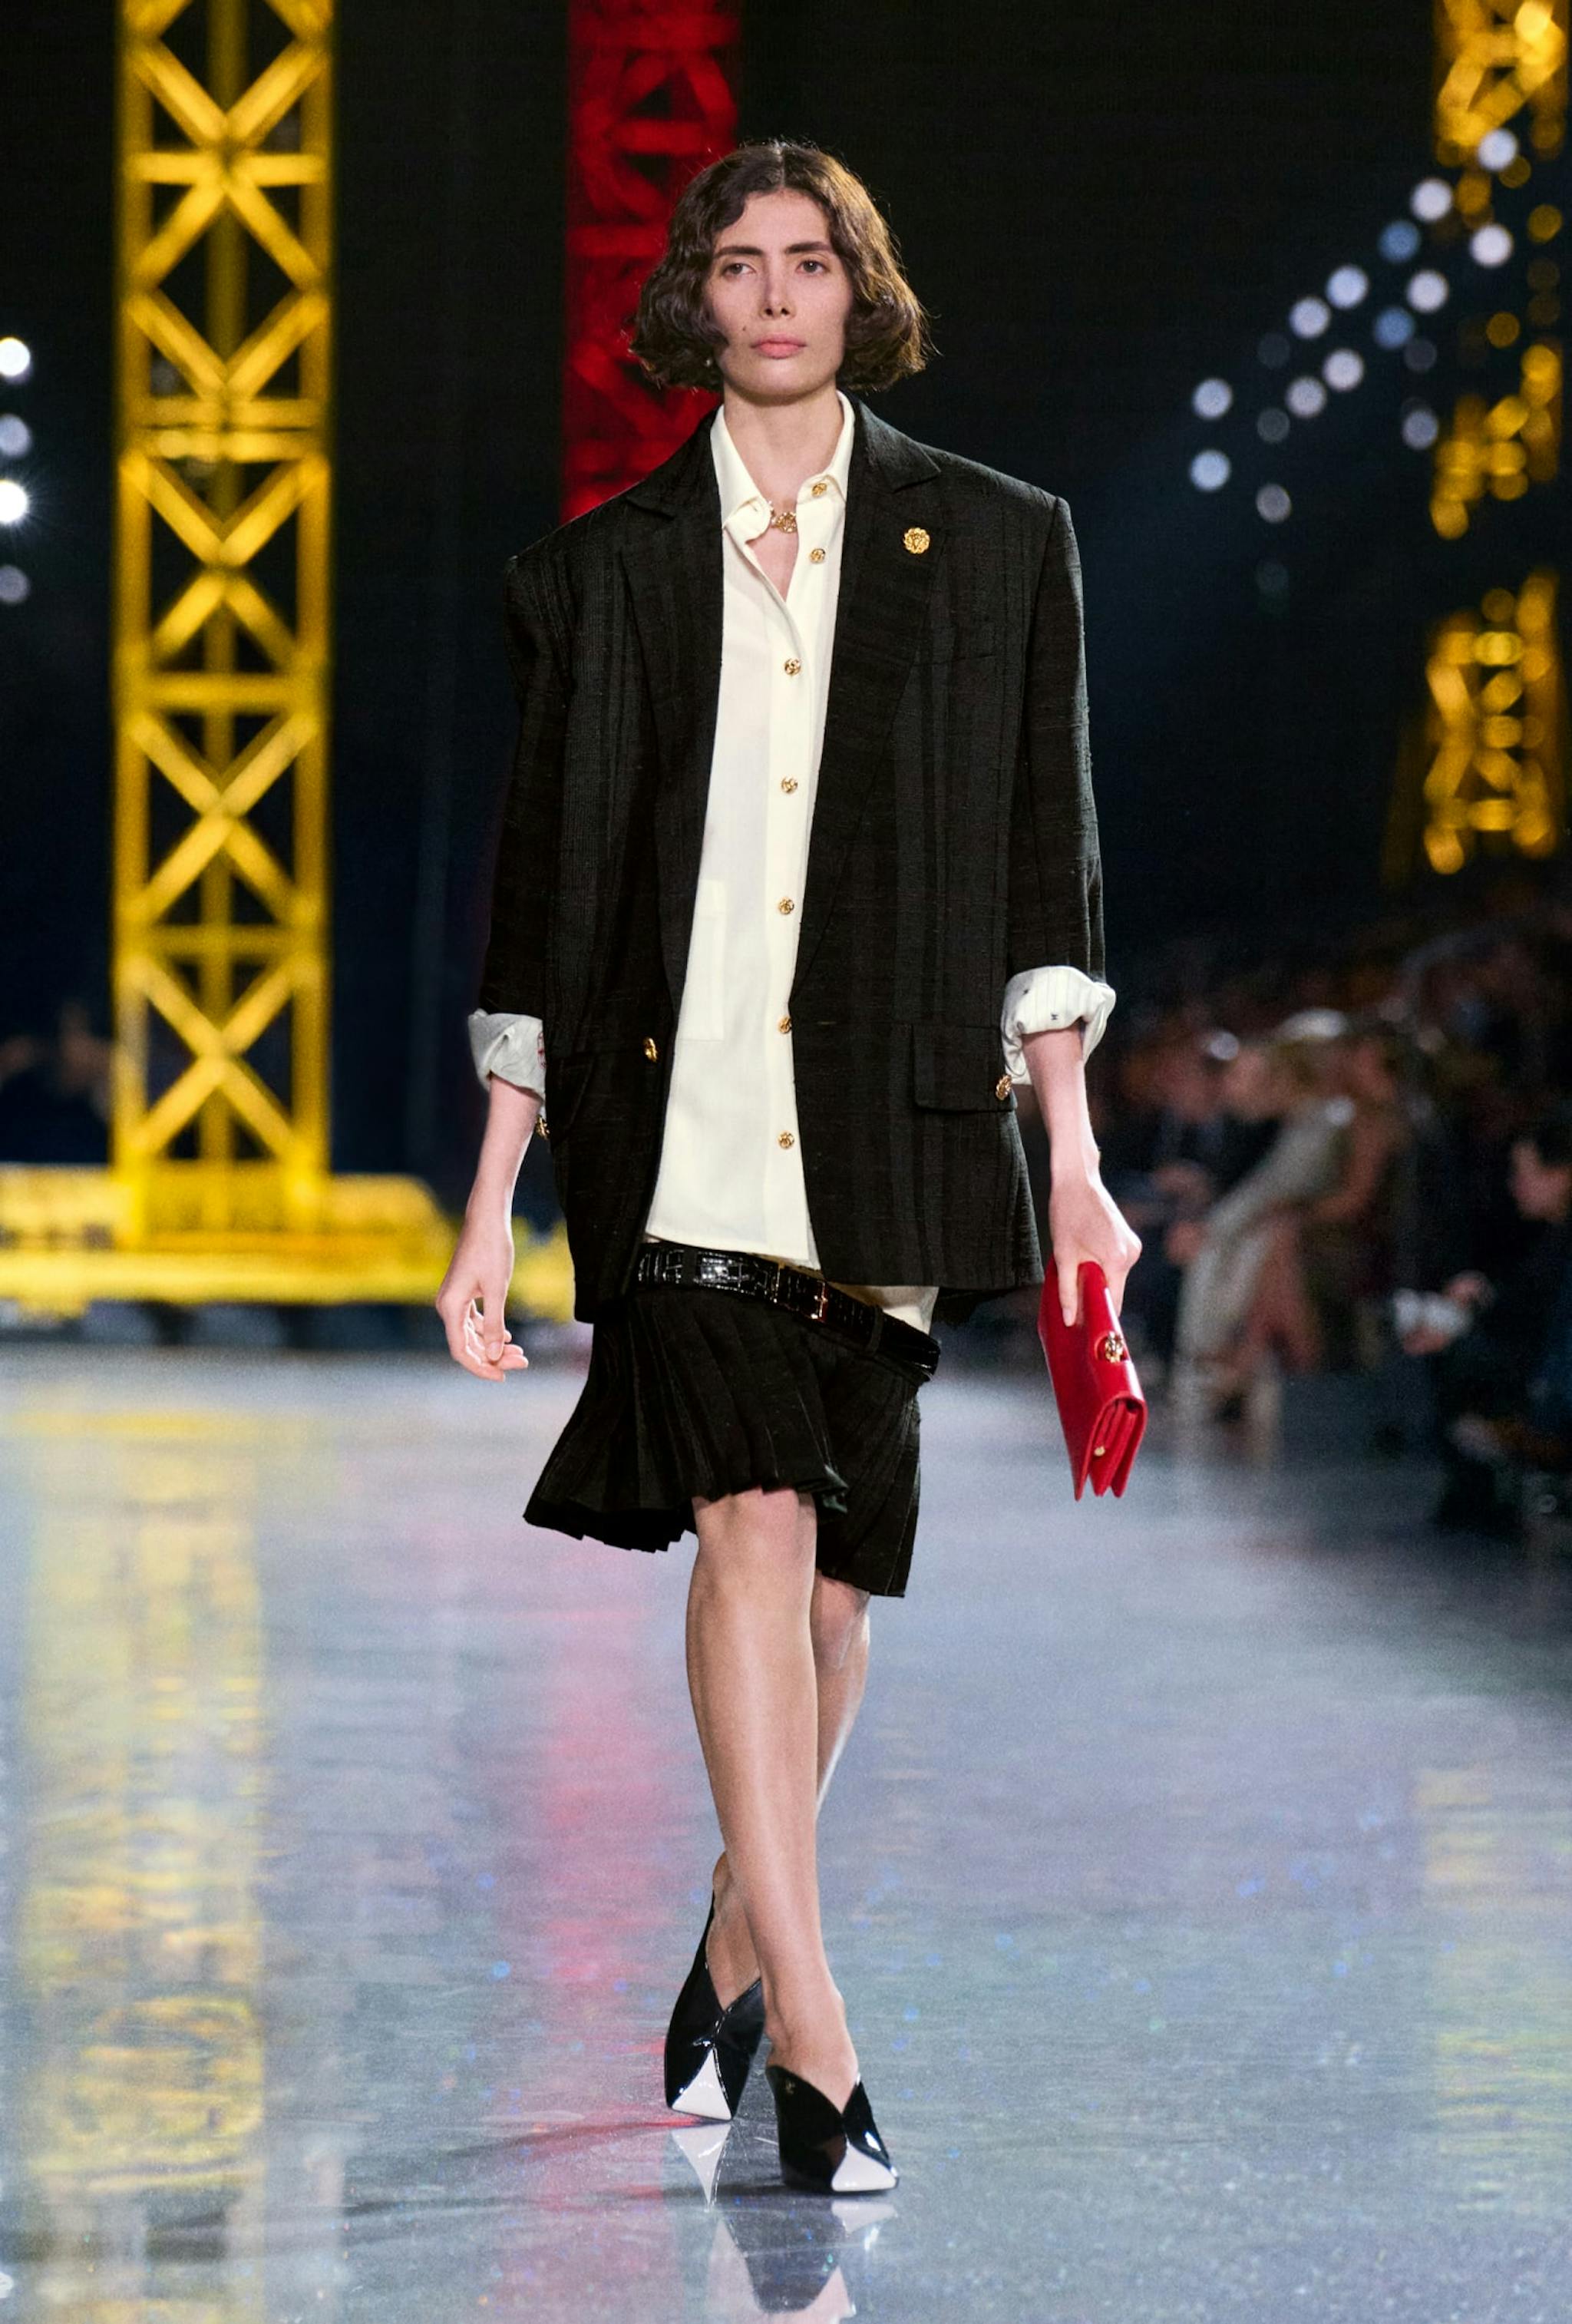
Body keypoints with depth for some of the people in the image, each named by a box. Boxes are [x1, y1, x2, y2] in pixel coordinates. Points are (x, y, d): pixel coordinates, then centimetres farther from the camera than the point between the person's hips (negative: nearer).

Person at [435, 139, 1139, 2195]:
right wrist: (492, 1208, 4)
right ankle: (813, 2032, -17)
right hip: (676, 1122, -1)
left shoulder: (995, 543, 9)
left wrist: (1074, 1158, 2)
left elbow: (1043, 866, 8)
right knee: (754, 1518, -17)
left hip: (892, 1120, 1)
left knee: (830, 1560, 7)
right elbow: (548, 892, 8)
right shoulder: (606, 570, 8)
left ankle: (736, 1952, 30)